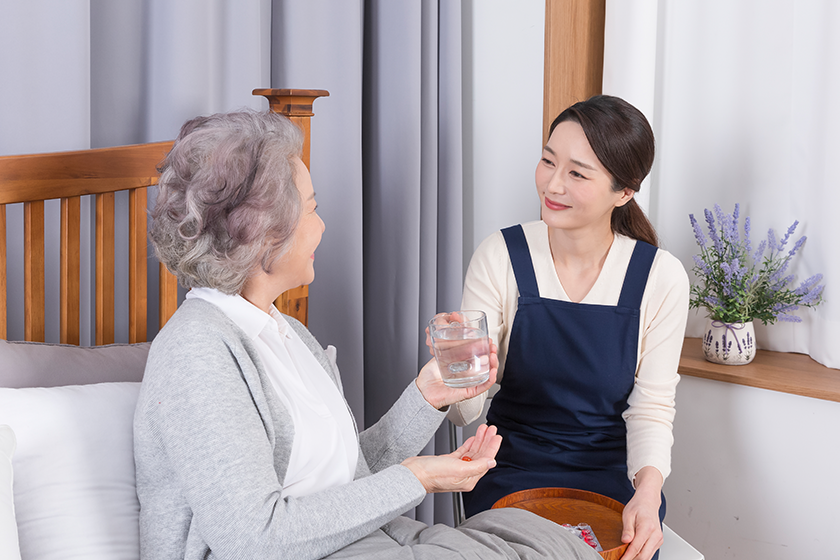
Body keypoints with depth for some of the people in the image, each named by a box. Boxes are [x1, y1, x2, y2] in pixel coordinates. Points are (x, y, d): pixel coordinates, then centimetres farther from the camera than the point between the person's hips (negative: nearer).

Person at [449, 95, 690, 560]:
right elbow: (465, 413, -11)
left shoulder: (660, 277, -7)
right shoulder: (500, 256, -9)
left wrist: (648, 488, -19)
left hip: (612, 475, 1)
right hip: (512, 472, 0)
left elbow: (651, 407, 0)